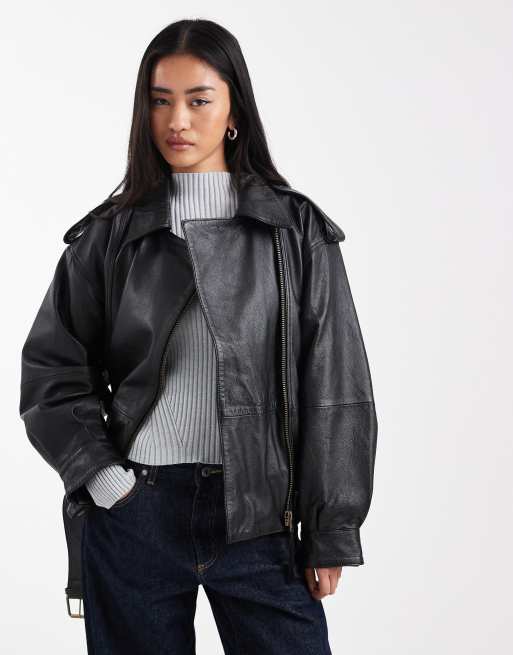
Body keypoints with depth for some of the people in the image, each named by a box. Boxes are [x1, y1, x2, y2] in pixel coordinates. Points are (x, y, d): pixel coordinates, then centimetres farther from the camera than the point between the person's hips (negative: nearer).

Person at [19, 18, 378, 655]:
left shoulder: (297, 230, 2)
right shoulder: (107, 235, 5)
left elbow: (332, 388, 1)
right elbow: (52, 371, 7)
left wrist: (331, 532, -2)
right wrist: (103, 478, -6)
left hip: (259, 515, -1)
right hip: (133, 512, 1)